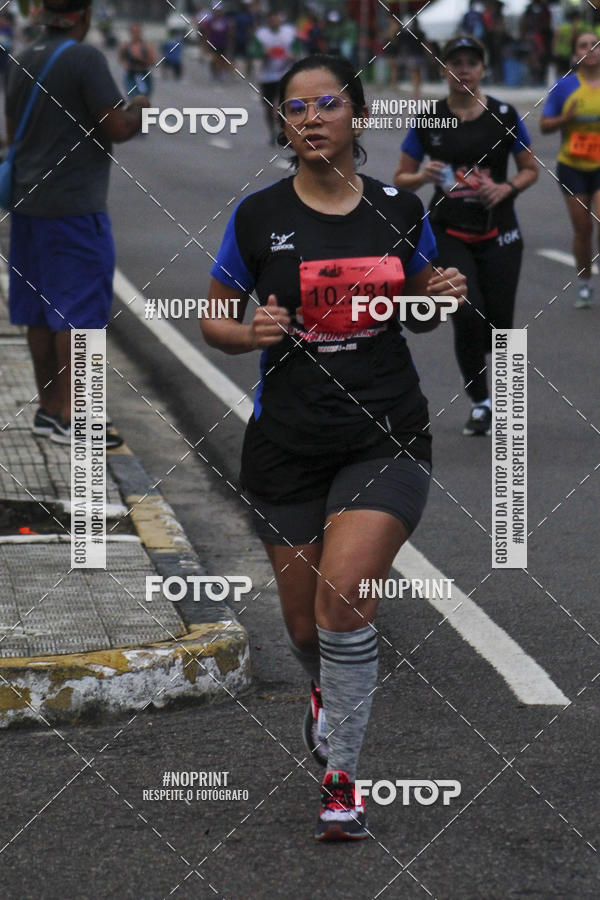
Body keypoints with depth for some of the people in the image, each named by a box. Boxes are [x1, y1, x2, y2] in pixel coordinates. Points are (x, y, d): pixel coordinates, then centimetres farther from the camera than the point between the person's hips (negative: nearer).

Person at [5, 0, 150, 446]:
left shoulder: (23, 62, 10)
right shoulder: (86, 58, -15)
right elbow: (117, 128, -17)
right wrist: (139, 111, 3)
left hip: (29, 201, 8)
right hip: (75, 206, -8)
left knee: (41, 310, 12)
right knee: (79, 310, -5)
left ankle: (49, 407, 18)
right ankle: (69, 416, -5)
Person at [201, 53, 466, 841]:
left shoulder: (399, 211, 1)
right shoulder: (257, 217, -4)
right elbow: (212, 321, 6)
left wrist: (442, 296, -5)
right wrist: (250, 332, -15)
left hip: (387, 440, -1)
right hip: (287, 446, 1)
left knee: (343, 598, -19)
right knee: (305, 623, 10)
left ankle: (342, 774, -4)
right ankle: (328, 691, 47)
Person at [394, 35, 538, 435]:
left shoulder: (503, 115, -2)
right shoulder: (428, 120, 0)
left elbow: (531, 169, 7)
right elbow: (401, 178, 6)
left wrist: (506, 188, -12)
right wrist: (423, 176, -15)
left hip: (498, 234, 0)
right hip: (449, 233, 0)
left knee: (497, 325, -2)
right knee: (468, 313, -19)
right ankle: (480, 403, -1)